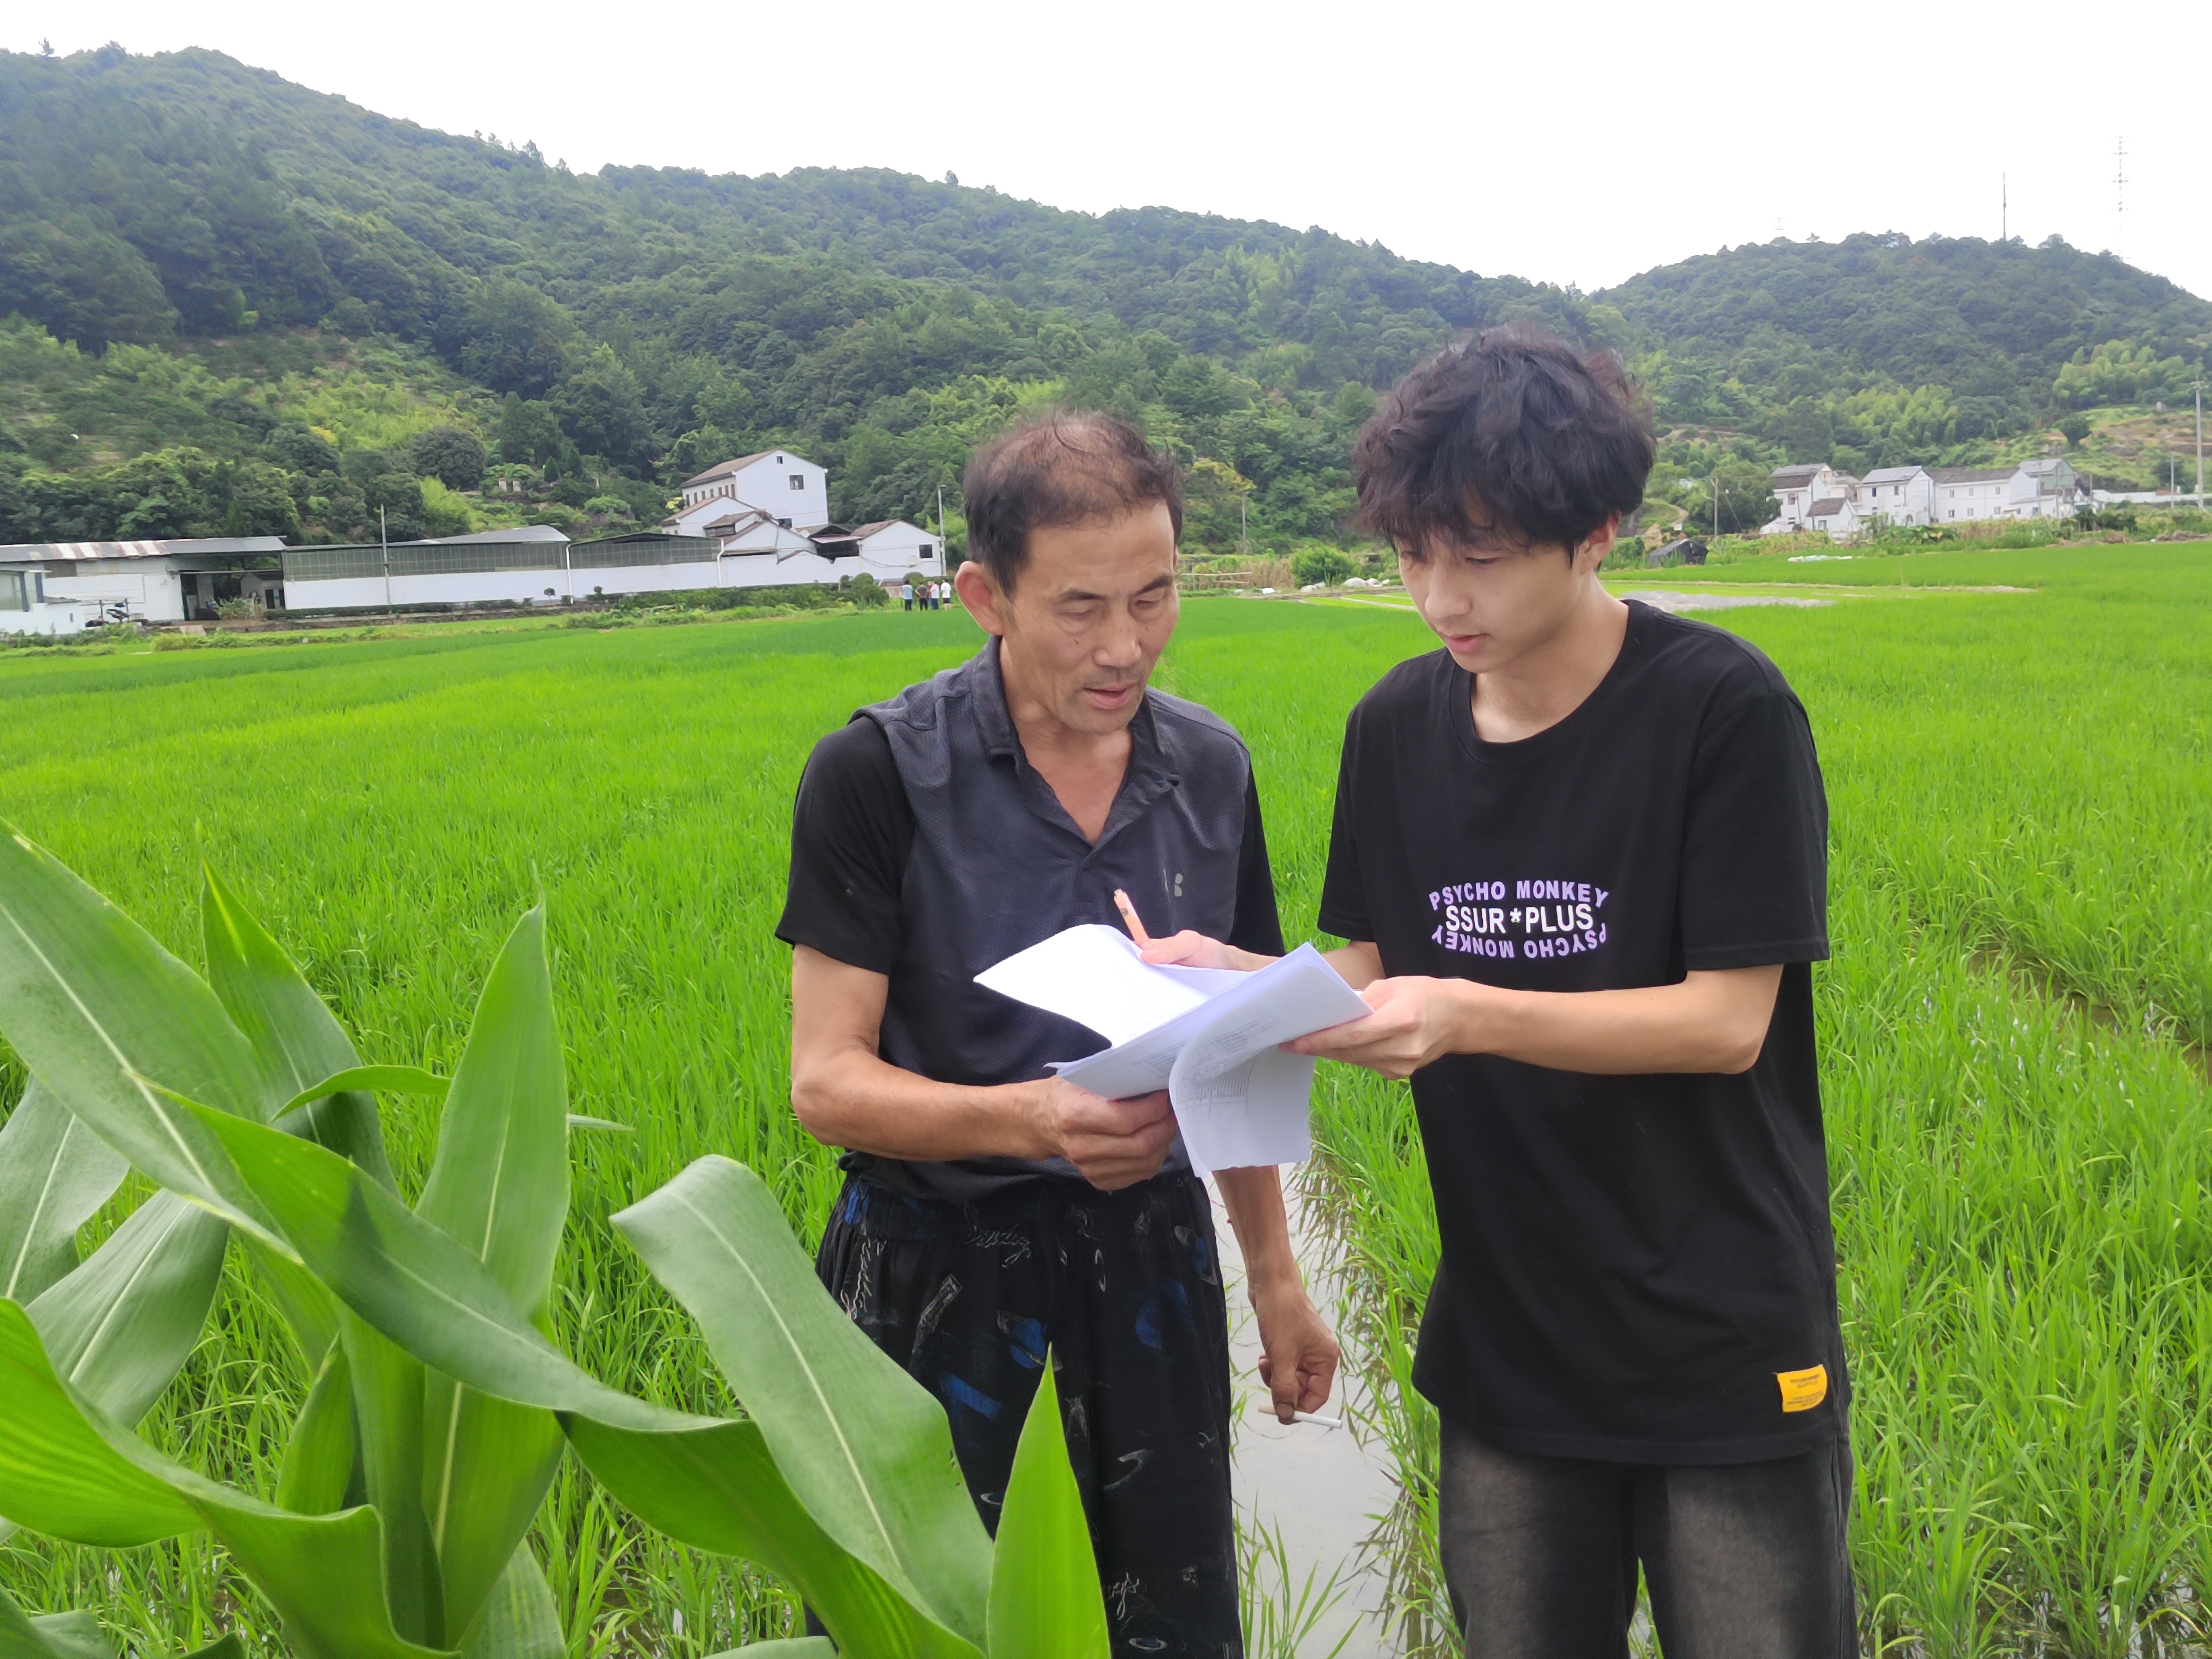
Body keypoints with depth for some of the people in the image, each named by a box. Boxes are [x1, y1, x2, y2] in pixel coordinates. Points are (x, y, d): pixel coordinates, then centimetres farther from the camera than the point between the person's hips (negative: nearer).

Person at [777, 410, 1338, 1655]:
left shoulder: (1212, 771, 0)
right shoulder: (878, 774, -15)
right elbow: (827, 1081, -15)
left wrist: (1274, 1272, 14)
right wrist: (1029, 1117, -32)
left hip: (1149, 1232, 4)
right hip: (935, 1239, -3)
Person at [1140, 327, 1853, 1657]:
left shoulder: (1724, 707, -14)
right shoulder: (1398, 725, 1)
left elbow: (1726, 1021, -16)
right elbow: (1373, 978, 5)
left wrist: (1465, 1015, -28)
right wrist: (1246, 981, -15)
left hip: (1727, 1350, -4)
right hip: (1510, 1345, 4)